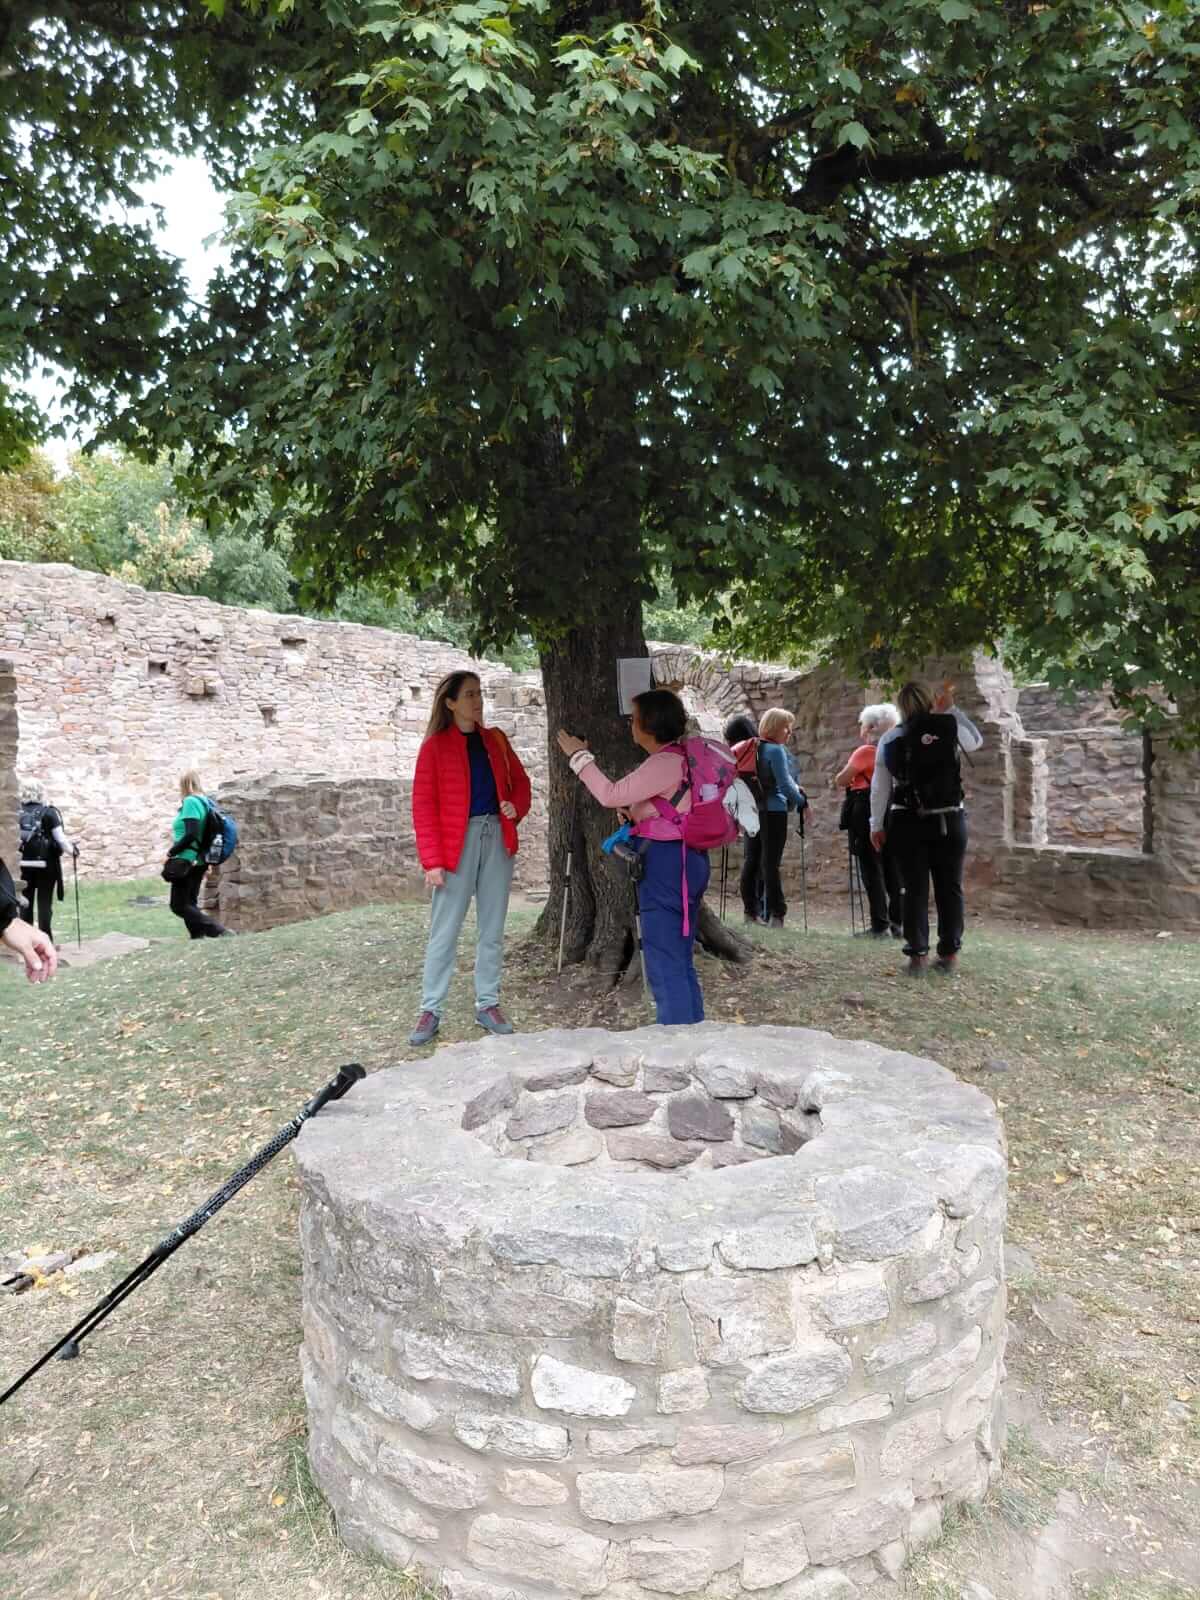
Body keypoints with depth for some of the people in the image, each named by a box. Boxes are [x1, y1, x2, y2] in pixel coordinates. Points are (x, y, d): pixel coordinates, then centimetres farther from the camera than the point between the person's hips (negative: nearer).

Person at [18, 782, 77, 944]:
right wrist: (73, 851, 5)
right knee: (44, 903, 4)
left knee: (25, 902, 13)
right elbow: (60, 838, -10)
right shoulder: (48, 813, -6)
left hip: (23, 864, 3)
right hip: (45, 864, -3)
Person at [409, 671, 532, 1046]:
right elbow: (424, 806, -8)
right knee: (444, 931, 0)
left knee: (492, 928, 9)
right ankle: (430, 1010, 9)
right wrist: (432, 861, -14)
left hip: (497, 837, 5)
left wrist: (516, 806, -6)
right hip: (457, 841, -4)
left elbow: (520, 780, 17)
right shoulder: (435, 745, -5)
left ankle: (487, 1005, 19)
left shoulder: (495, 739, 9)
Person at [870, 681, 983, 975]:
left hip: (907, 822, 0)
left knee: (915, 889, 5)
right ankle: (949, 954, 12)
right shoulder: (950, 729, -2)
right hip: (949, 821, 0)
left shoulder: (891, 739, 0)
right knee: (950, 887, 8)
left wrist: (877, 825, 7)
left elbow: (880, 787, 1)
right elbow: (977, 740, 21)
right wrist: (951, 709, 19)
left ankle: (917, 955, 4)